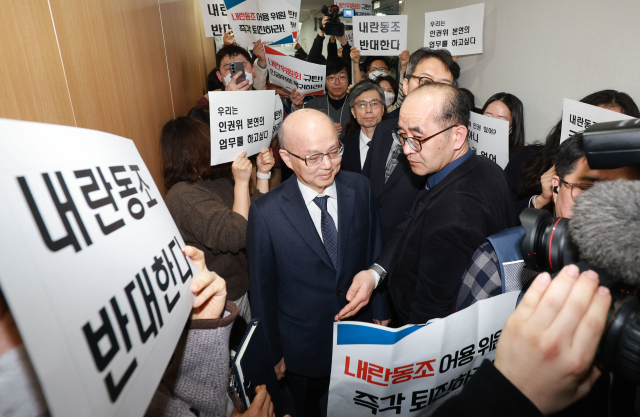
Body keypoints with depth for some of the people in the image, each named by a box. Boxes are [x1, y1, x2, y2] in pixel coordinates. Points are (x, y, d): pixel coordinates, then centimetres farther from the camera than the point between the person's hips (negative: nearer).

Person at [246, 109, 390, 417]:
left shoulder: (360, 189, -13)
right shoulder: (265, 214, -22)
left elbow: (374, 252, -1)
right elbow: (262, 291, -12)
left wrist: (380, 310, 7)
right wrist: (273, 352, -3)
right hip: (304, 344, -2)